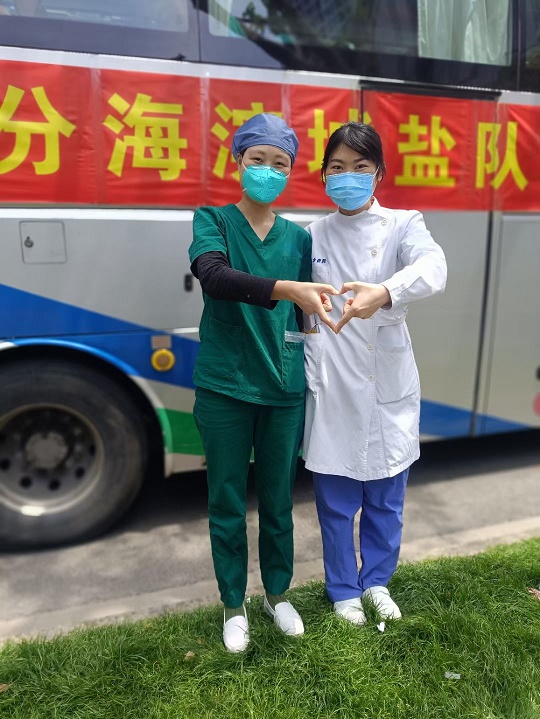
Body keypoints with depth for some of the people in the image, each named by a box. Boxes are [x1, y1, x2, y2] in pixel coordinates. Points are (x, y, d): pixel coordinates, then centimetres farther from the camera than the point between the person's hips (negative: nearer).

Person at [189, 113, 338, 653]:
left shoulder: (298, 237, 7)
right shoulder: (213, 220, -2)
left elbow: (304, 316, 12)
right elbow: (212, 275, -23)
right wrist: (286, 288, -37)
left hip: (283, 389, 3)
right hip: (224, 388, -2)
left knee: (278, 499, 15)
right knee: (227, 503, 11)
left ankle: (277, 594, 39)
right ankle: (233, 606, 33)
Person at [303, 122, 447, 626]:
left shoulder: (402, 224, -1)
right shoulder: (311, 236, 5)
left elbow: (433, 267, -23)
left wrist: (383, 293, -44)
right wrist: (310, 381, 0)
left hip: (388, 387, 0)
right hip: (333, 390, 1)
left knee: (386, 497, 14)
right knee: (336, 500, 10)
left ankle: (376, 580, 40)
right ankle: (344, 590, 34)